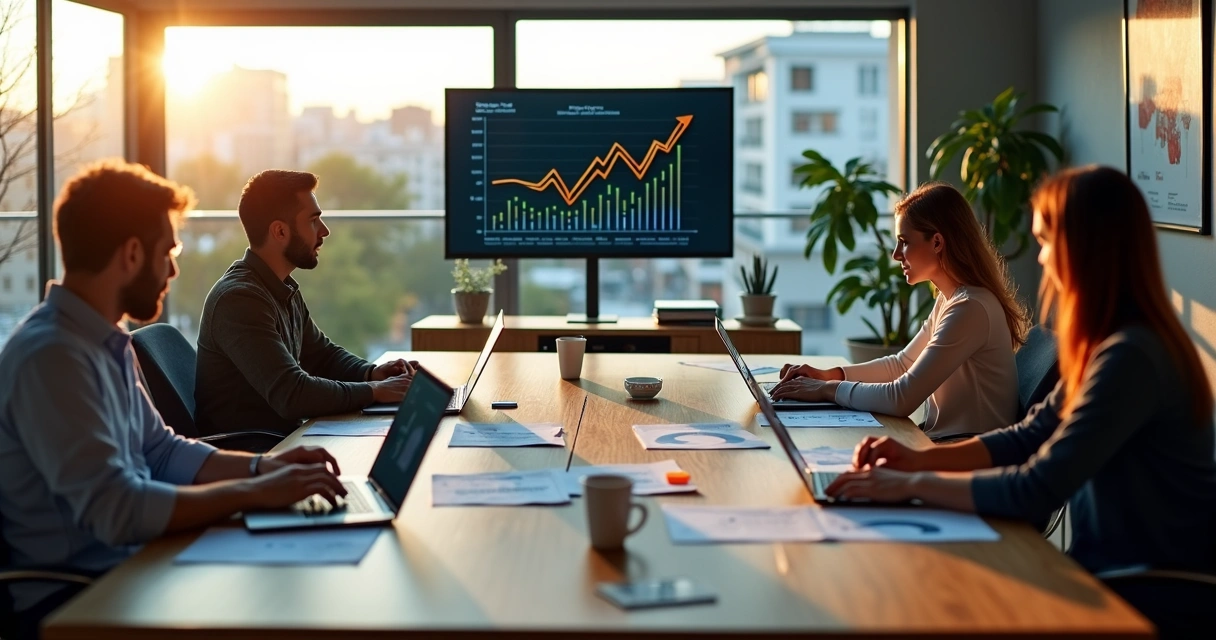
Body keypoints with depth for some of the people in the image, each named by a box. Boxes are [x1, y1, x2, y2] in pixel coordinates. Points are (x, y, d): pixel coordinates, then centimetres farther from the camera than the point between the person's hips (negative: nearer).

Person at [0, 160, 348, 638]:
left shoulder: (103, 341, 9)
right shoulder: (52, 355, -23)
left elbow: (160, 452, 16)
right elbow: (116, 511, -29)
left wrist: (263, 466, 2)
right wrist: (254, 492, -23)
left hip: (125, 560, 9)